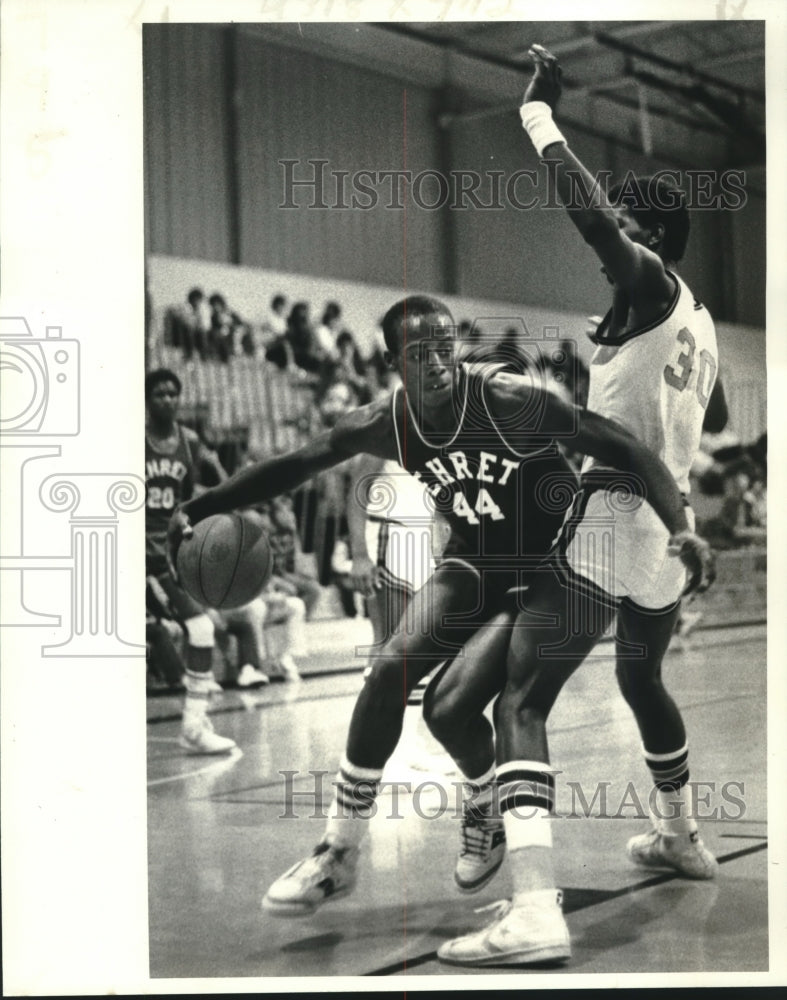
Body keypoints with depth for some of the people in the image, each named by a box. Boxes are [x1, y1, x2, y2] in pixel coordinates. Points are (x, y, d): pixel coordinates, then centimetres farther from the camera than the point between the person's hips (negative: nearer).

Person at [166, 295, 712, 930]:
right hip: (476, 561, 5)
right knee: (393, 670, -9)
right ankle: (340, 855, 4)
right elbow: (294, 466, 0)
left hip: (552, 567, -4)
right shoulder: (385, 425, -12)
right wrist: (199, 508, -4)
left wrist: (680, 528, -37)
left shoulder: (510, 401, -26)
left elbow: (622, 449, -25)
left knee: (516, 705, -22)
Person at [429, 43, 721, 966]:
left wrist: (538, 112, -16)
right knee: (643, 682, 32)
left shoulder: (648, 288, -9)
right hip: (669, 536, 9)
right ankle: (681, 839, 50)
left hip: (605, 533, -9)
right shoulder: (697, 324, 17)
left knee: (520, 703, -12)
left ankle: (535, 911, -25)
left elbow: (593, 215, -27)